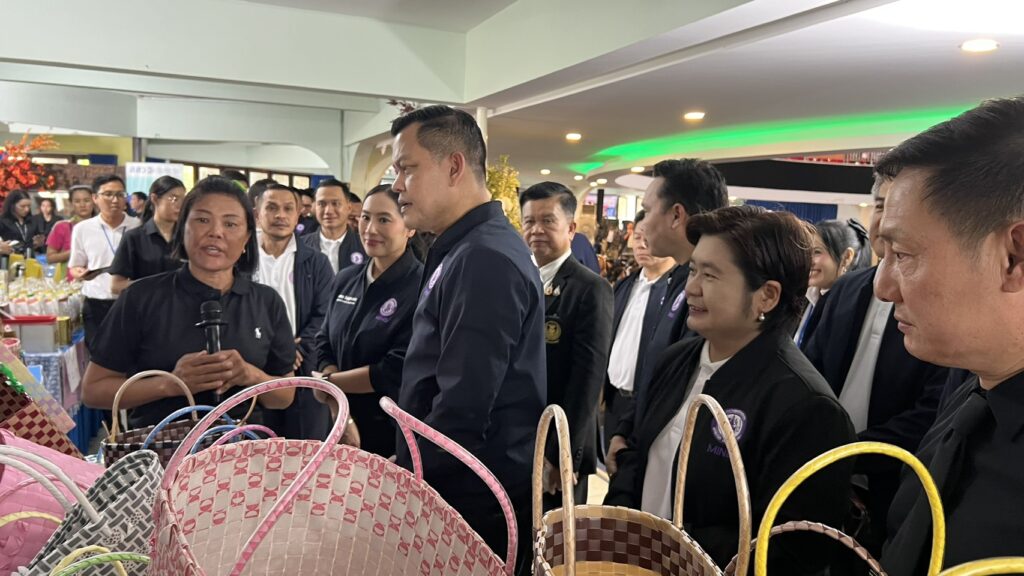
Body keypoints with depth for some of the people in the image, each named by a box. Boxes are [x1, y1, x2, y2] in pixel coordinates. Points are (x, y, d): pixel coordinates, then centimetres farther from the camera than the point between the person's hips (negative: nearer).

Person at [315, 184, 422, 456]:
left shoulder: (421, 288, -17)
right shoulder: (345, 280, 4)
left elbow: (397, 372, -21)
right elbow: (325, 345, 6)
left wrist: (329, 381, -9)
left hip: (395, 437, -5)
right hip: (343, 428, 6)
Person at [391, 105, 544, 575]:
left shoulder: (485, 259, -22)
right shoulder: (467, 250, 10)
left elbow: (463, 409, -27)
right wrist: (405, 469, 13)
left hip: (472, 501, -9)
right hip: (456, 489, 9)